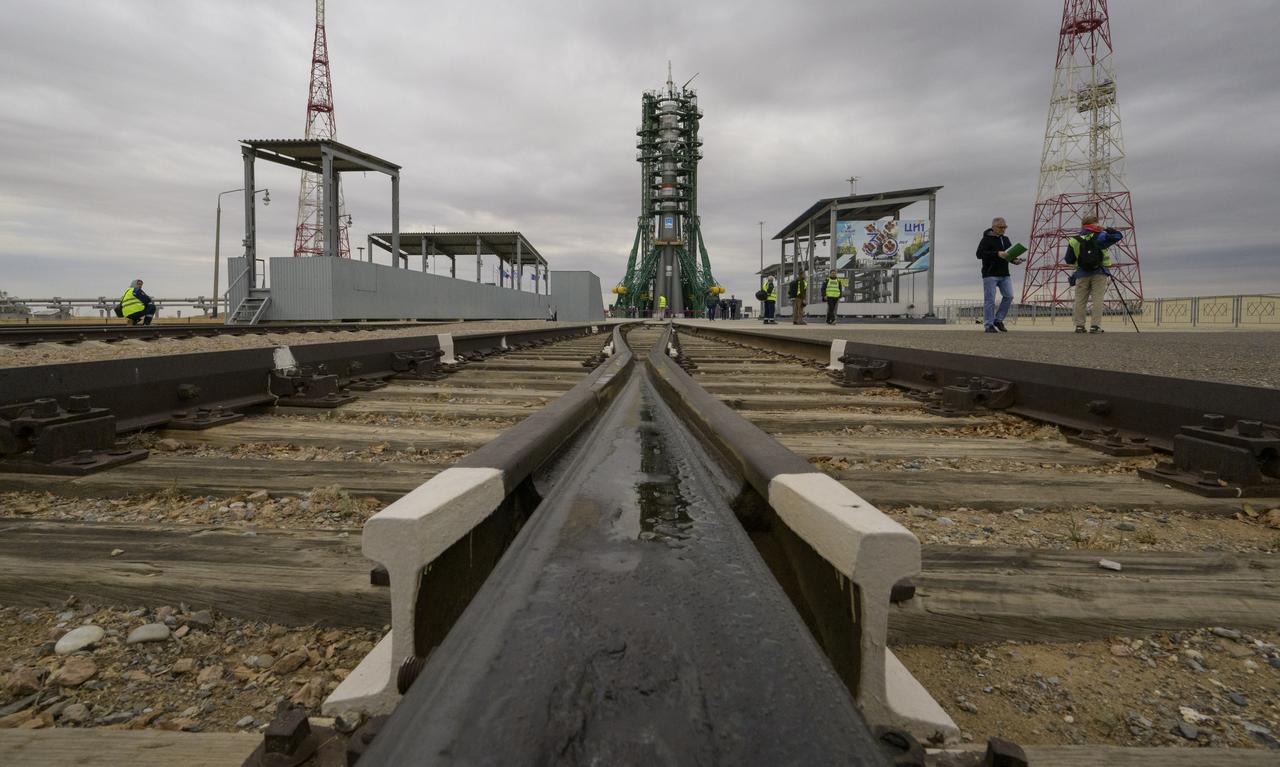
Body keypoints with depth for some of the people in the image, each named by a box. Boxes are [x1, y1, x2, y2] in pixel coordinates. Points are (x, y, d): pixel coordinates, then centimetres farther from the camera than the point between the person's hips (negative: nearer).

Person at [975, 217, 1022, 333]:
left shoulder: (1005, 239, 17)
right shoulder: (987, 239, -5)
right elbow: (979, 254, -17)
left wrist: (1015, 260, 2)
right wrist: (997, 254, -23)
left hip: (1005, 275, 7)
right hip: (990, 274, -6)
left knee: (1009, 296, -3)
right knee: (990, 300, -4)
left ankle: (998, 320, 11)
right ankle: (989, 325, 2)